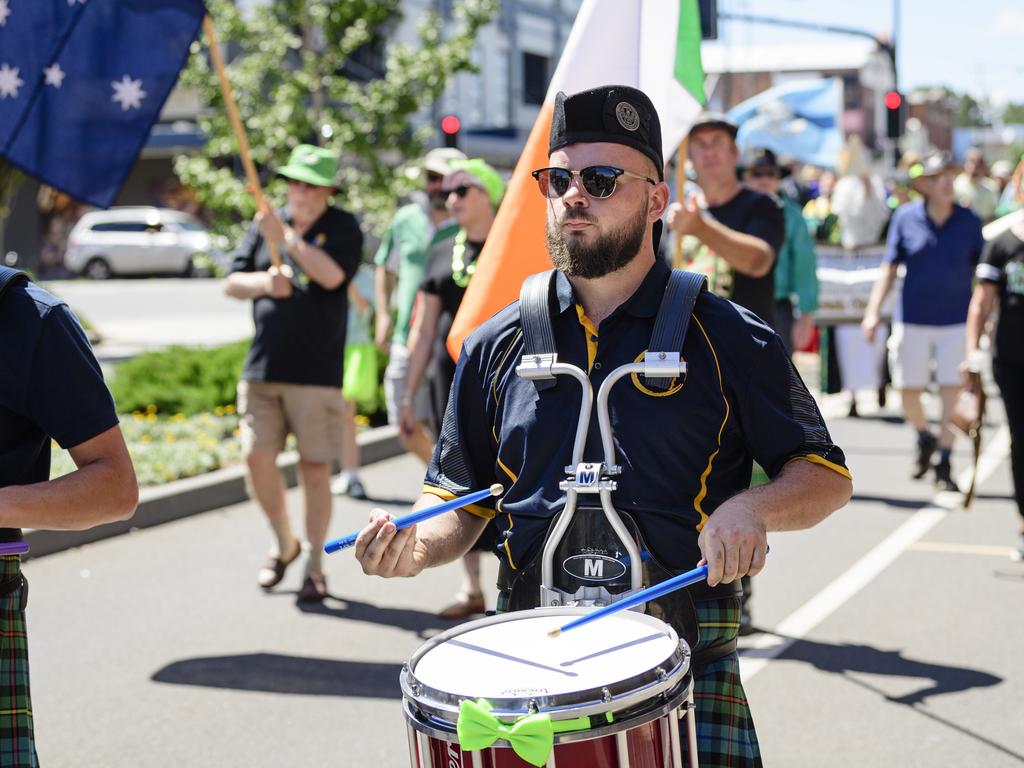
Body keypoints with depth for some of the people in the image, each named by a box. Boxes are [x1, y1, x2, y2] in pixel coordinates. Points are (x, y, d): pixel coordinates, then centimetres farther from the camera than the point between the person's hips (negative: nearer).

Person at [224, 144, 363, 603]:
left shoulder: (342, 227, 1)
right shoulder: (266, 224, 12)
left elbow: (332, 275, -18)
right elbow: (231, 283, 12)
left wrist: (286, 237, -20)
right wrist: (262, 282, -9)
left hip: (317, 372, -4)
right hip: (263, 369, 4)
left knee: (314, 468, 0)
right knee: (257, 458, -2)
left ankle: (315, 568, 13)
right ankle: (284, 544, 22)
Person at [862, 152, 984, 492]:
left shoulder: (969, 221, 0)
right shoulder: (906, 218, -1)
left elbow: (980, 272, 8)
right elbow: (889, 268, 4)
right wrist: (873, 311, -3)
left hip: (957, 320, 0)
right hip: (912, 320, 1)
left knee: (951, 393, -4)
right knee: (908, 391, 6)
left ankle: (944, 463, 8)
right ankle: (925, 439, 36)